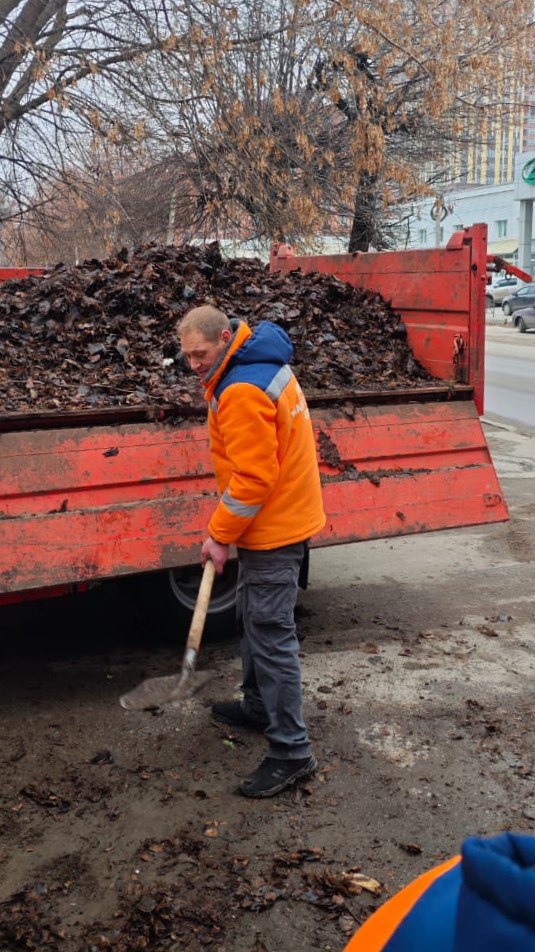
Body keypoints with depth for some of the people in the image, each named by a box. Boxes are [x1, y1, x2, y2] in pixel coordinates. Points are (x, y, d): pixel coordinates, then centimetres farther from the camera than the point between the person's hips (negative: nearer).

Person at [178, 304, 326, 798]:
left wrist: (220, 535, -15)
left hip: (272, 533, -11)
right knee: (255, 620, 23)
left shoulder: (243, 392, -25)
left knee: (271, 635, -5)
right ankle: (258, 705, 39)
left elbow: (252, 479, -26)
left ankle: (291, 751, 3)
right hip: (283, 515, 11)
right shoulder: (261, 364, 9)